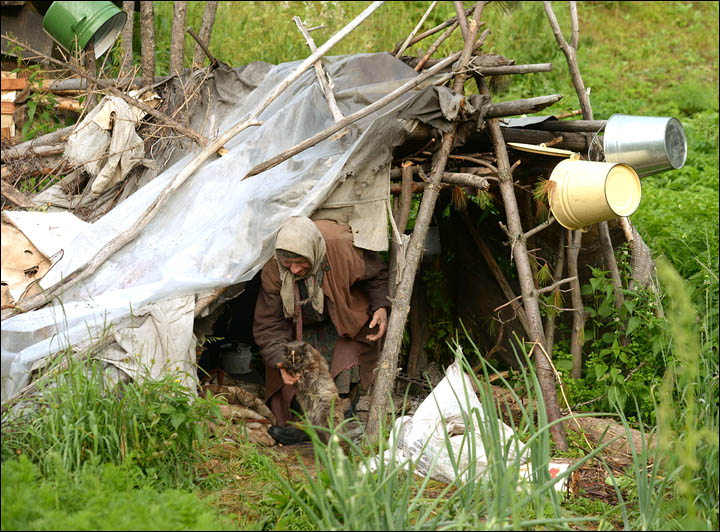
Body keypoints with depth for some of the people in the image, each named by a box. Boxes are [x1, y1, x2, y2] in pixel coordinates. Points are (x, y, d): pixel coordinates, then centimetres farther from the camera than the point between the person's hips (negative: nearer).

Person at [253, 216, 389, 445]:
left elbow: (376, 275, -2)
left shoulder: (342, 252, -25)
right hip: (301, 334, 2)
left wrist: (380, 306, -17)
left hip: (344, 328, -2)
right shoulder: (273, 273, -20)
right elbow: (268, 326, -17)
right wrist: (281, 361, -32)